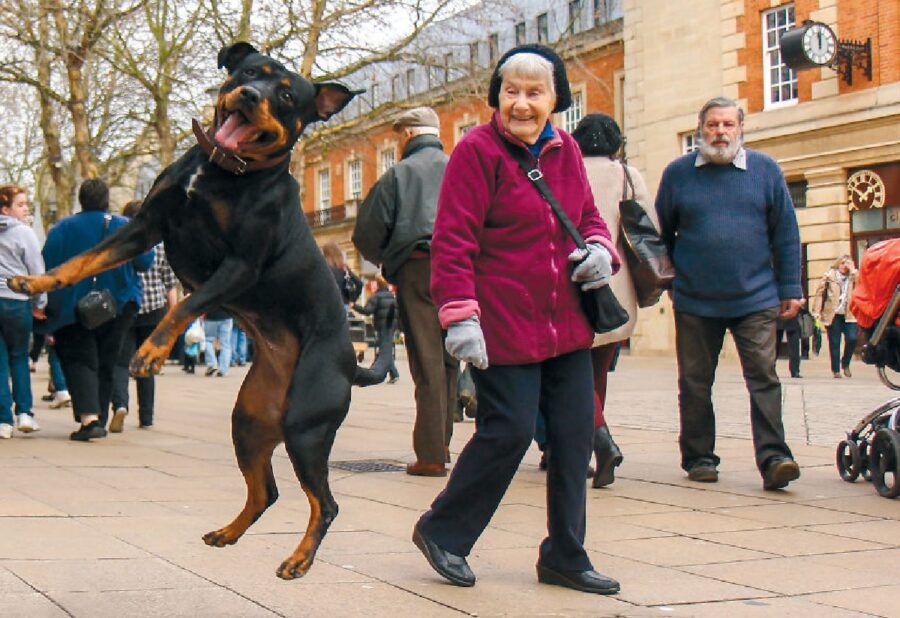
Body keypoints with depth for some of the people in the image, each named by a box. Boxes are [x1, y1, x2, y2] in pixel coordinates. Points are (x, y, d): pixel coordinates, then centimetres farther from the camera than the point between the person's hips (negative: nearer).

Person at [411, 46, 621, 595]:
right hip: (503, 325, -7)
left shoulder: (565, 151, 11)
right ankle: (442, 532, 16)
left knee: (575, 432, 6)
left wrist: (600, 248, -1)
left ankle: (566, 556, 20)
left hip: (565, 323, 7)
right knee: (509, 431, -7)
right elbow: (453, 240, -12)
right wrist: (460, 316, -20)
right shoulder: (478, 150, -9)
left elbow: (587, 216, 23)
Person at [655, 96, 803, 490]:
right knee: (695, 384, 8)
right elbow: (661, 233, 13)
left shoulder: (766, 170, 5)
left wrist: (789, 289, 3)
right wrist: (668, 280, 11)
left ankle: (773, 457, -10)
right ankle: (698, 457, 18)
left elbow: (785, 233, 6)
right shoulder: (678, 173, 5)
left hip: (755, 299, -1)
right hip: (694, 302, 1)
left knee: (763, 377, -9)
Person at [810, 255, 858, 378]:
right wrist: (817, 311, -5)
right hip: (833, 315, -1)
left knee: (852, 339, -13)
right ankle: (836, 370, 10)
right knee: (834, 343, 1)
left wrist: (853, 271, -7)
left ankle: (845, 363, 11)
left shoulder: (853, 277, 11)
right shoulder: (829, 275, 6)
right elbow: (819, 292, 3)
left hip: (849, 315, 1)